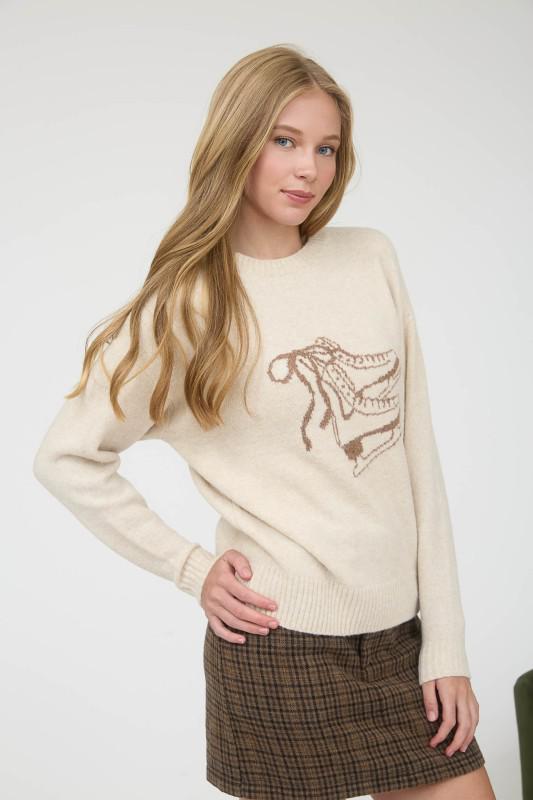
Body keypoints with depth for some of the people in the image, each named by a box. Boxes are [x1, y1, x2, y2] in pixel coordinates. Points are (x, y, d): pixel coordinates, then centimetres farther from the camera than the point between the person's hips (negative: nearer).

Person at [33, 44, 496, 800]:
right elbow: (65, 459, 2)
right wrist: (191, 567, -3)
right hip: (280, 648, -3)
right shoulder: (183, 307, -5)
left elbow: (417, 450, 3)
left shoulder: (372, 259, 3)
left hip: (399, 633, 3)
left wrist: (446, 641, 1)